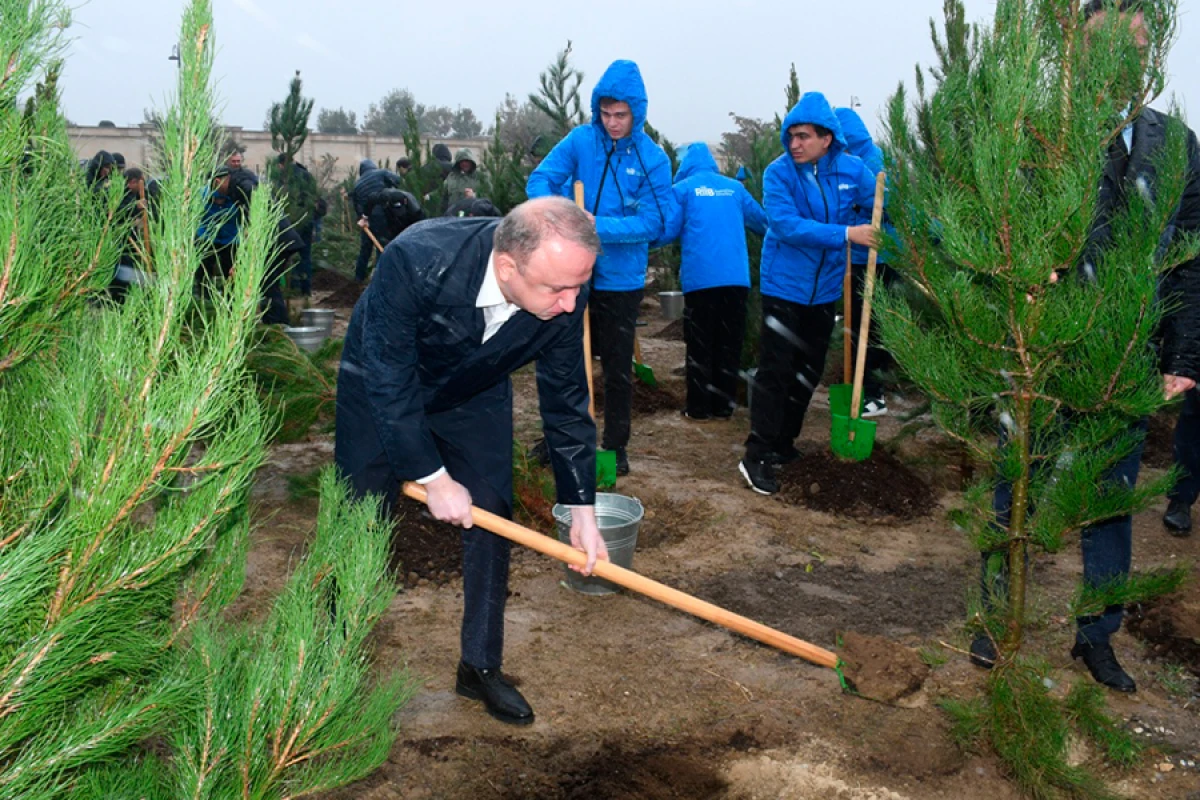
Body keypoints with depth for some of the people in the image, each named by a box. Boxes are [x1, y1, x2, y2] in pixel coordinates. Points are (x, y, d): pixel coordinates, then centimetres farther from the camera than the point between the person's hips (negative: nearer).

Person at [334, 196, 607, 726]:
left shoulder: (565, 290, -29)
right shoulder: (416, 261, -42)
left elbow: (566, 400, -14)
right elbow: (389, 384, -31)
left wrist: (582, 508, -11)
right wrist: (435, 480, -26)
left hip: (474, 397, 3)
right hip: (382, 389, -3)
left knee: (492, 521, 1)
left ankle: (480, 668, 18)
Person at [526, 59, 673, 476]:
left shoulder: (653, 158, -10)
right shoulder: (581, 140, -4)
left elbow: (653, 222, -14)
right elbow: (540, 180, -8)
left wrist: (599, 227, -25)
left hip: (621, 280, -2)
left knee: (618, 369, 10)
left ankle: (616, 445, 26)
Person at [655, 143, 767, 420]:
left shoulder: (683, 188, 3)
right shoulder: (734, 187, 13)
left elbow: (667, 231, -1)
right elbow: (762, 221, 22)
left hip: (701, 277, -3)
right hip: (736, 277, 3)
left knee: (700, 346, 5)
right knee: (729, 345, 10)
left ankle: (699, 408, 6)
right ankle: (723, 405, 12)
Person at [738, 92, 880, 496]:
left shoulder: (852, 170, -3)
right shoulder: (779, 172, -14)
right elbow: (787, 225, -25)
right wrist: (845, 234, -29)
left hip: (825, 289, 5)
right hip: (784, 286, -5)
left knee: (808, 372, 14)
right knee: (775, 372, -7)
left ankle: (784, 444, 29)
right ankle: (757, 456, -1)